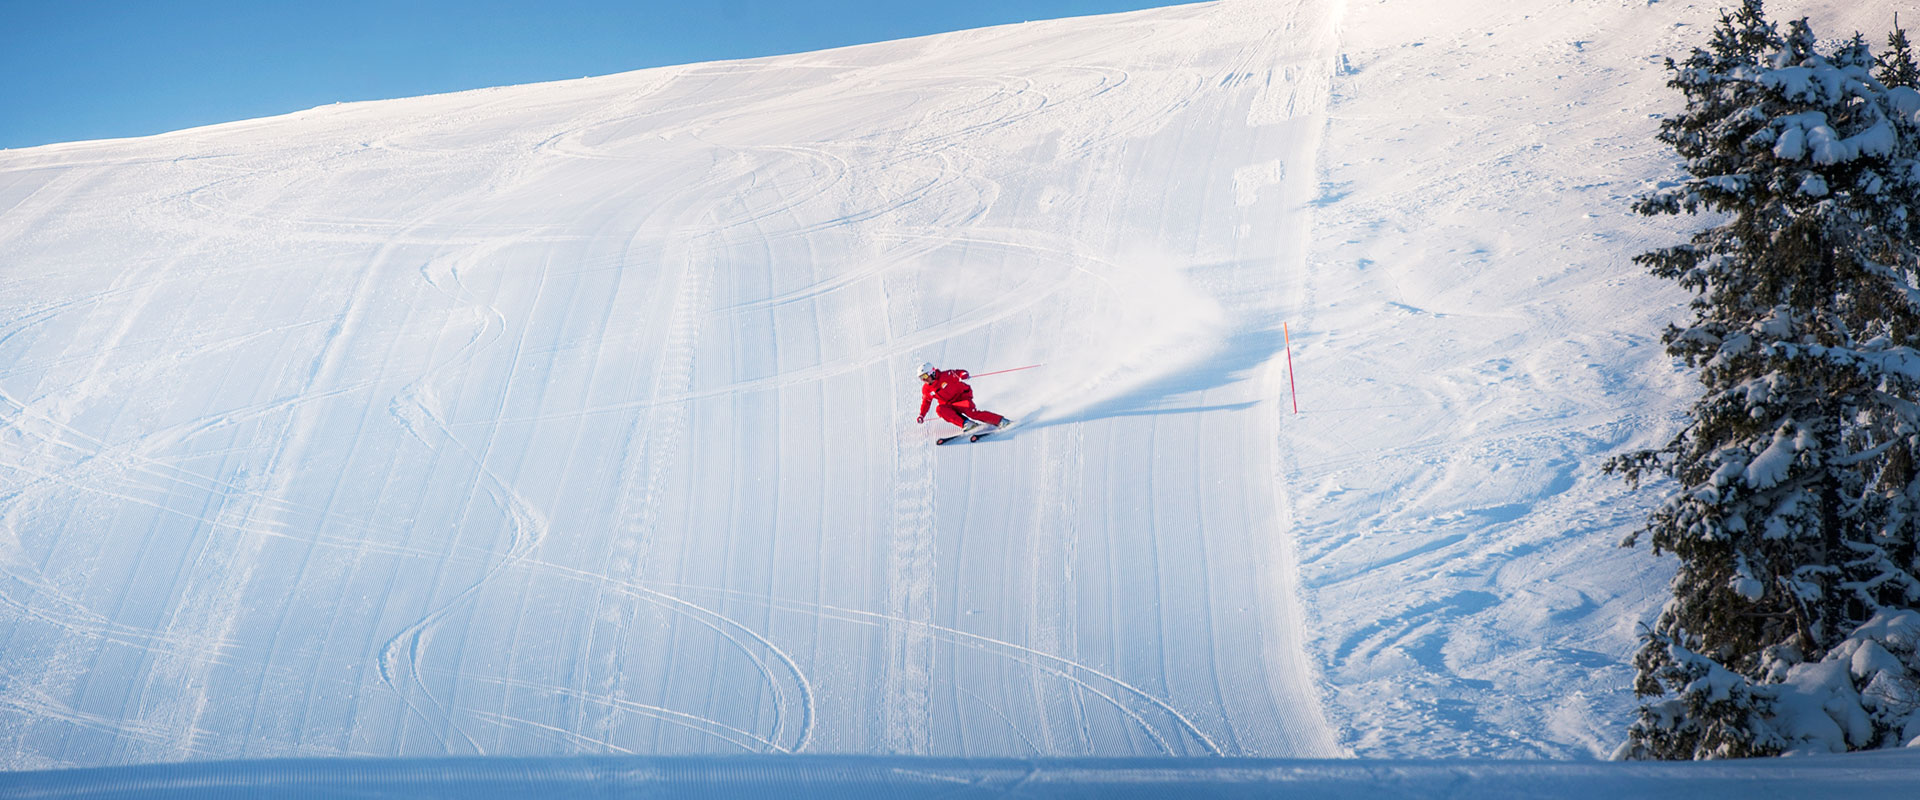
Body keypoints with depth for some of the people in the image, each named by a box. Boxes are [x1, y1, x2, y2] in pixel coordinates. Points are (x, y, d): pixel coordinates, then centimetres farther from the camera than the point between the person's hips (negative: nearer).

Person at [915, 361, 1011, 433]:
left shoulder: (945, 375, -14)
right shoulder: (926, 390, 1)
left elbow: (961, 372, -9)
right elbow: (926, 402, 18)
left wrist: (963, 375, -32)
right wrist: (921, 416, 10)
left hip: (962, 397, -5)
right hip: (949, 406, 5)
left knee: (971, 412, -30)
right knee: (939, 409, -27)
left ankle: (1001, 421, -22)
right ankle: (966, 424, -30)